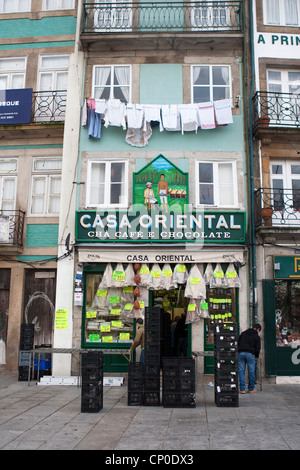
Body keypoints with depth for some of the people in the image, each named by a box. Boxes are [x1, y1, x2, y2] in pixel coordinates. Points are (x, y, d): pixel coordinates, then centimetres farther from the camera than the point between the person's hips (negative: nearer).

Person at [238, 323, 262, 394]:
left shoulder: (243, 333, 16)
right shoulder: (257, 337, 4)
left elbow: (238, 343, 17)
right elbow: (257, 348, 2)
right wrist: (257, 355, 19)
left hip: (241, 353, 3)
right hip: (250, 354, -3)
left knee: (241, 371, 5)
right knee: (251, 371, 7)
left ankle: (242, 389, 4)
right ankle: (251, 389, 16)